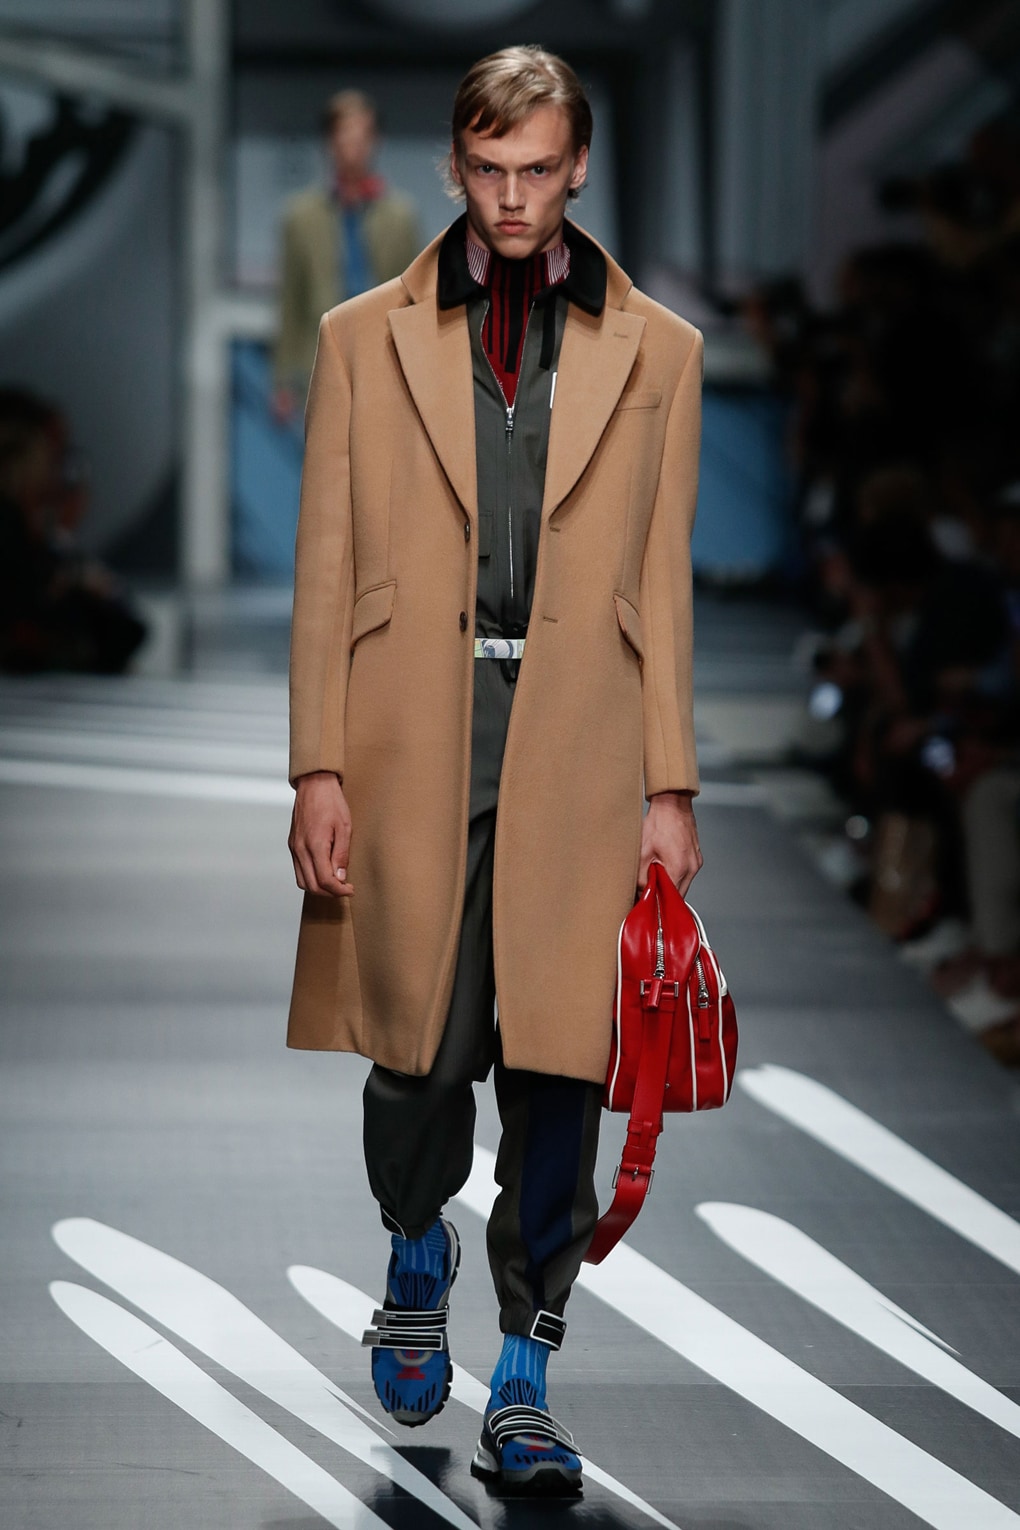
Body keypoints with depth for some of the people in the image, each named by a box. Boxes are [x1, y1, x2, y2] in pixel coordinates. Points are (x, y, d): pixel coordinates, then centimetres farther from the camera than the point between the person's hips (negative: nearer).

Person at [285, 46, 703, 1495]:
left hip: (579, 743, 0)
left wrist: (670, 790, 3)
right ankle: (418, 1258, 37)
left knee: (557, 1064, -3)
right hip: (411, 735, 0)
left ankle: (522, 1384, 7)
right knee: (415, 1043, 5)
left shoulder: (654, 353, 10)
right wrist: (320, 767, -2)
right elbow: (325, 567, 6)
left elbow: (665, 583, 9)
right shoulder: (366, 340, 9)